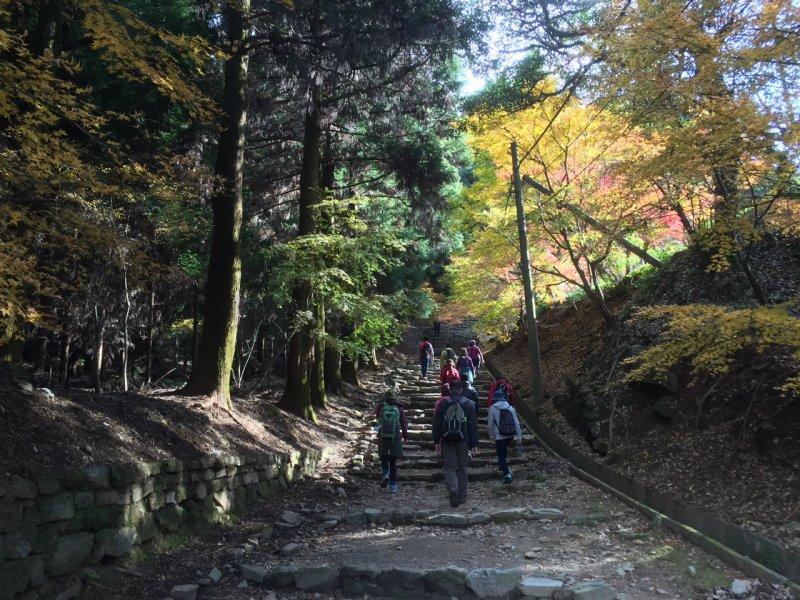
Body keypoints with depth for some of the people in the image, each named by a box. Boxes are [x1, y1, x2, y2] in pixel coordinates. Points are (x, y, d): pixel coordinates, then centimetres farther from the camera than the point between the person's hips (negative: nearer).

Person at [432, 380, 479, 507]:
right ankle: (462, 496, 16)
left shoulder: (443, 404, 0)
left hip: (447, 441, -1)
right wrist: (474, 444, 3)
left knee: (450, 467, 4)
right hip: (463, 441, 1)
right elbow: (473, 426, 0)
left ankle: (452, 488, -23)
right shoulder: (468, 404, 1)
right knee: (462, 467, 13)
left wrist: (437, 442, 6)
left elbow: (436, 424, 1)